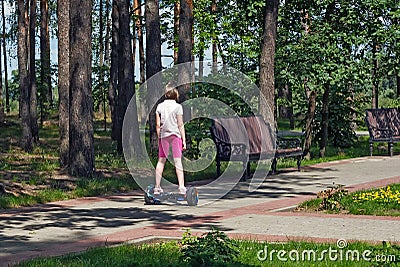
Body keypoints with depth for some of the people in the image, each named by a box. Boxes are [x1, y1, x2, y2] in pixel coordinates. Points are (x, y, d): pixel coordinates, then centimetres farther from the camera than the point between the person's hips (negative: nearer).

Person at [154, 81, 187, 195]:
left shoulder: (160, 106, 4)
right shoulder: (177, 107, -6)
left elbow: (158, 125, 4)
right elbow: (180, 125, -7)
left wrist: (159, 138, 13)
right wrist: (184, 140, -2)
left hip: (163, 135, 3)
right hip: (175, 135, -3)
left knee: (161, 161, 10)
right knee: (178, 161, -4)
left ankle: (157, 187, 13)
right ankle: (181, 187, -9)